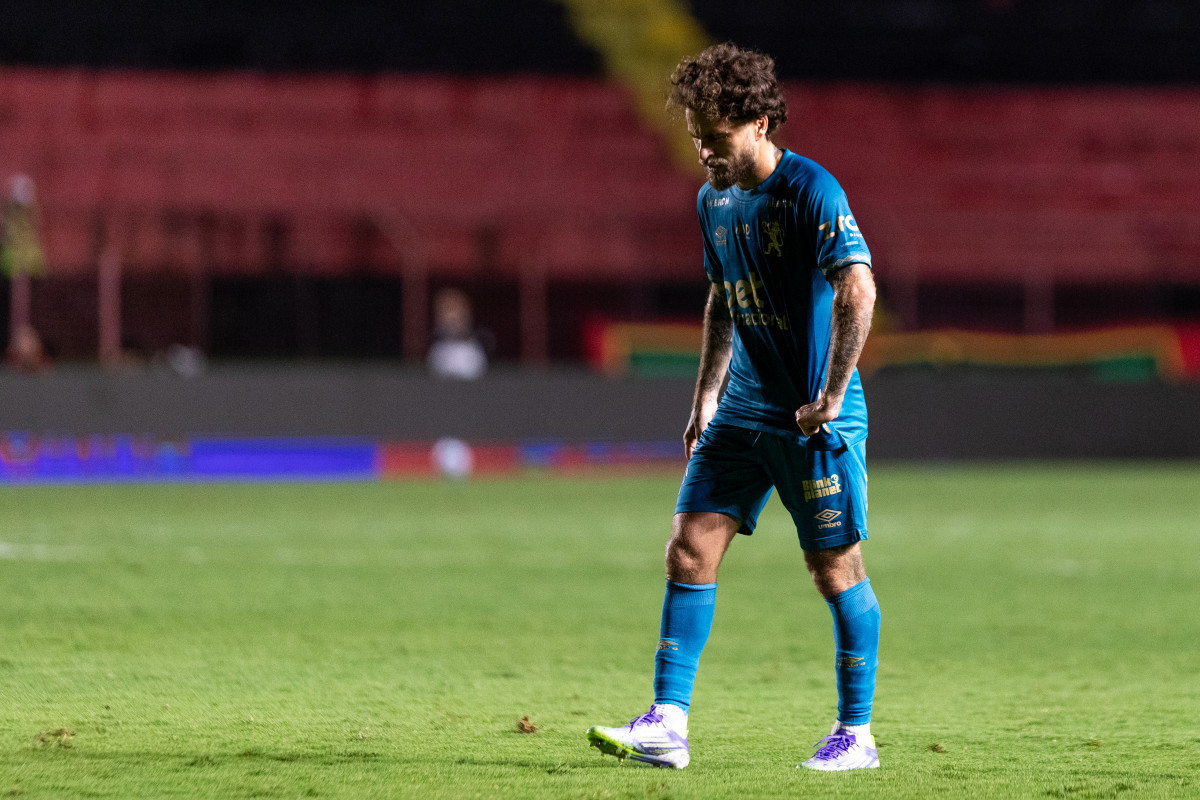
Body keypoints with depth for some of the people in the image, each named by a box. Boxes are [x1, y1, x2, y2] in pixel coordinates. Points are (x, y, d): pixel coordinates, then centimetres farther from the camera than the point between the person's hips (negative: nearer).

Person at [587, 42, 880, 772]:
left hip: (817, 419, -7)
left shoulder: (811, 191, -16)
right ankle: (667, 724, -3)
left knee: (836, 569, 0)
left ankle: (857, 733, 11)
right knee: (691, 549, -3)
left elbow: (858, 289, -24)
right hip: (743, 412, 7)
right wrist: (707, 396, 19)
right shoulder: (715, 199, 10)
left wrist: (831, 397, -23)